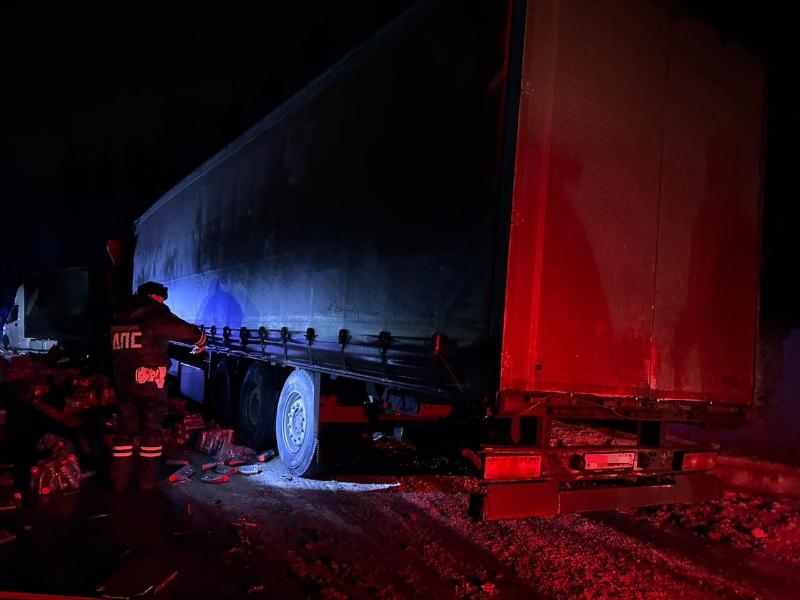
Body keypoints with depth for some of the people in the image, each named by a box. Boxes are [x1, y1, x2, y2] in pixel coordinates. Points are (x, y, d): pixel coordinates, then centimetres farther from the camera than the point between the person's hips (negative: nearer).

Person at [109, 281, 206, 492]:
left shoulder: (119, 319, 10)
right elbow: (190, 332, -9)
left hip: (123, 384, 5)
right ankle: (148, 480, 12)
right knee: (151, 431, 7)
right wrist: (201, 341, 11)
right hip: (150, 384, -5)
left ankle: (119, 480, 14)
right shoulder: (156, 316, -9)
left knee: (125, 431, 12)